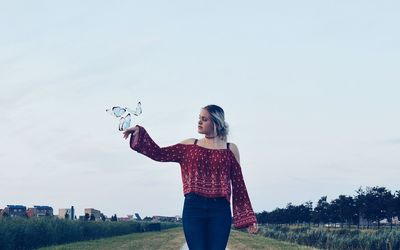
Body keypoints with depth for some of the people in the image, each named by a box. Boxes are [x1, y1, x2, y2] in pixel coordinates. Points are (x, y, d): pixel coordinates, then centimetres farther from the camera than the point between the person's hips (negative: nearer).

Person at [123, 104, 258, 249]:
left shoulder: (230, 149, 7)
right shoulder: (190, 145, 12)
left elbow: (239, 185, 7)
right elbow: (159, 154, 6)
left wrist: (249, 218, 4)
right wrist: (140, 132, -3)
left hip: (220, 210, -1)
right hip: (193, 208, 1)